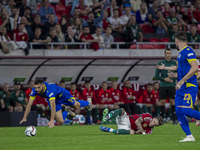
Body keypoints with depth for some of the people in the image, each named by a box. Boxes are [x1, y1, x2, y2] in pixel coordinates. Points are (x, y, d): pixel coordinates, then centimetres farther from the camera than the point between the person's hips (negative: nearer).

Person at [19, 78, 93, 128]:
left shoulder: (49, 90, -47)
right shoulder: (34, 90, -31)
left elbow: (53, 107, -49)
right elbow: (29, 104, -26)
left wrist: (51, 121, -55)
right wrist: (24, 118, -33)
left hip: (63, 95, -4)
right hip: (54, 100, 4)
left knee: (76, 106, 22)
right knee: (60, 122, 0)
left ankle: (88, 102, 56)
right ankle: (67, 112, 34)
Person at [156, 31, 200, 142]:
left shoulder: (188, 51, -12)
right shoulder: (181, 53, 17)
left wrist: (182, 81, -23)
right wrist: (164, 68, 50)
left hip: (189, 86, -9)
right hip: (181, 87, 9)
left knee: (185, 110, -21)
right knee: (179, 111, 1)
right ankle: (189, 136, 4)